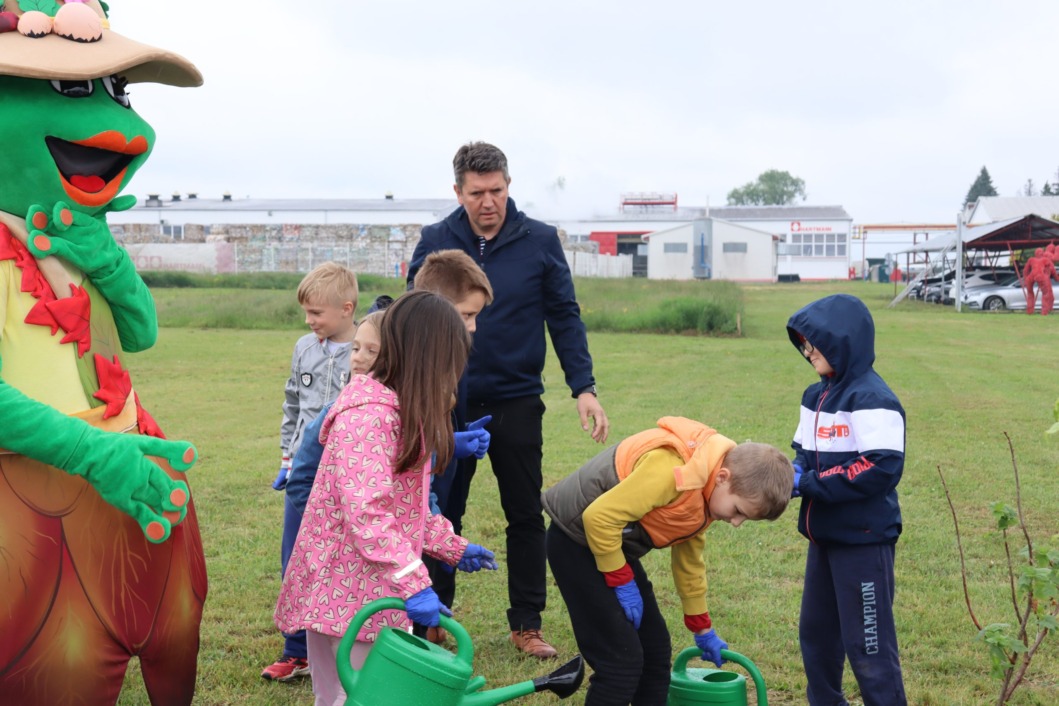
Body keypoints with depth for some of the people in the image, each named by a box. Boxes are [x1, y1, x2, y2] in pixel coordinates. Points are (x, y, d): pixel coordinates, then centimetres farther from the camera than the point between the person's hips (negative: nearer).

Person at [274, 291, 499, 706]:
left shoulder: (398, 408, 13)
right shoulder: (367, 415, -21)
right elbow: (366, 513, -28)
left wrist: (452, 548, 20)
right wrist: (413, 584, -29)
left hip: (376, 587, 10)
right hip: (349, 587, -10)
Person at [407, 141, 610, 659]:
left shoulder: (540, 241, -3)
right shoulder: (435, 242, -1)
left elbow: (565, 318, 0)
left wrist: (584, 388, -7)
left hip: (517, 402, 0)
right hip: (449, 402, 1)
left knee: (526, 517, 7)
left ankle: (526, 625, 21)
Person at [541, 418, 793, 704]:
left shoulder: (704, 490, 2)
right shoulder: (672, 470, -30)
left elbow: (690, 559, 16)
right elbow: (599, 517, -30)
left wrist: (702, 628, 25)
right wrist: (622, 582, -17)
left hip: (613, 542, 9)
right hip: (576, 539, -9)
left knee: (655, 648, 9)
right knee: (623, 658, -10)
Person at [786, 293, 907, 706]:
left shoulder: (872, 398, -17)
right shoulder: (815, 396, 10)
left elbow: (882, 470, -25)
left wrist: (809, 484, -22)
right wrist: (795, 472, -6)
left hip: (864, 540, -9)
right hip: (824, 536, 9)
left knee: (867, 644, -1)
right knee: (815, 632, 19)